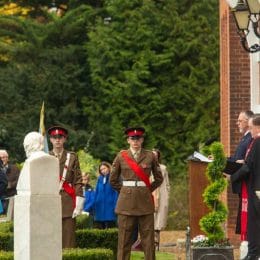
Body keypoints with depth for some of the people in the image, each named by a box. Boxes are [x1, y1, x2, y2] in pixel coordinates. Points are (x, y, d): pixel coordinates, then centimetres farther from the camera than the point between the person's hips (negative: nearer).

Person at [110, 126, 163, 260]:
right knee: (124, 239, -1)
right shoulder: (121, 156, 5)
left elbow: (159, 178, 14)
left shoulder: (150, 156, 5)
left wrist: (148, 190, 8)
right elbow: (113, 180, 12)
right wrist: (124, 191, 8)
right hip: (126, 202, 0)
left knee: (148, 238, 0)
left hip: (145, 200, 0)